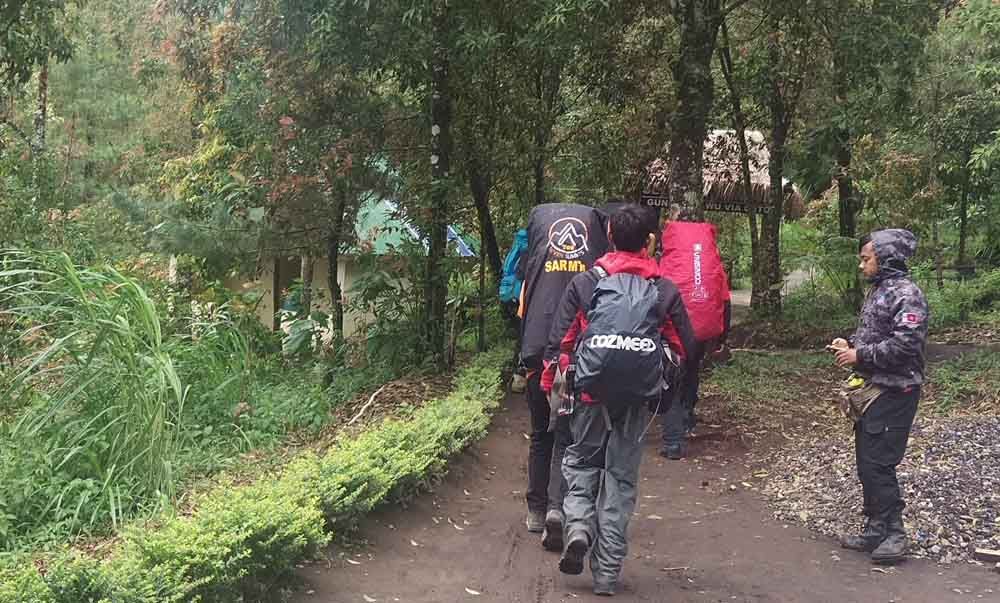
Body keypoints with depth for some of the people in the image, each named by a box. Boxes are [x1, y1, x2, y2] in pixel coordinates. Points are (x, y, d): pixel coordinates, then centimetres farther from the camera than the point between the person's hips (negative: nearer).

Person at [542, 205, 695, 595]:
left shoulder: (584, 284, -2)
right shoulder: (666, 291, 0)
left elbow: (558, 342, -3)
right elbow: (685, 346, 5)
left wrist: (550, 385, 9)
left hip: (590, 391, -1)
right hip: (637, 399, 1)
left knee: (581, 460, 20)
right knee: (621, 478, 10)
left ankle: (578, 524, -6)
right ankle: (607, 573, 11)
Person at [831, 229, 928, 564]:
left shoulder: (906, 294, -14)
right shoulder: (878, 291, 16)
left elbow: (904, 344, -23)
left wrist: (859, 355, -16)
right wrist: (850, 345, 8)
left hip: (893, 392, -10)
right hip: (871, 390, 10)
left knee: (878, 463, -9)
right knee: (866, 462, 12)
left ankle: (894, 533, 2)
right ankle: (876, 530, 21)